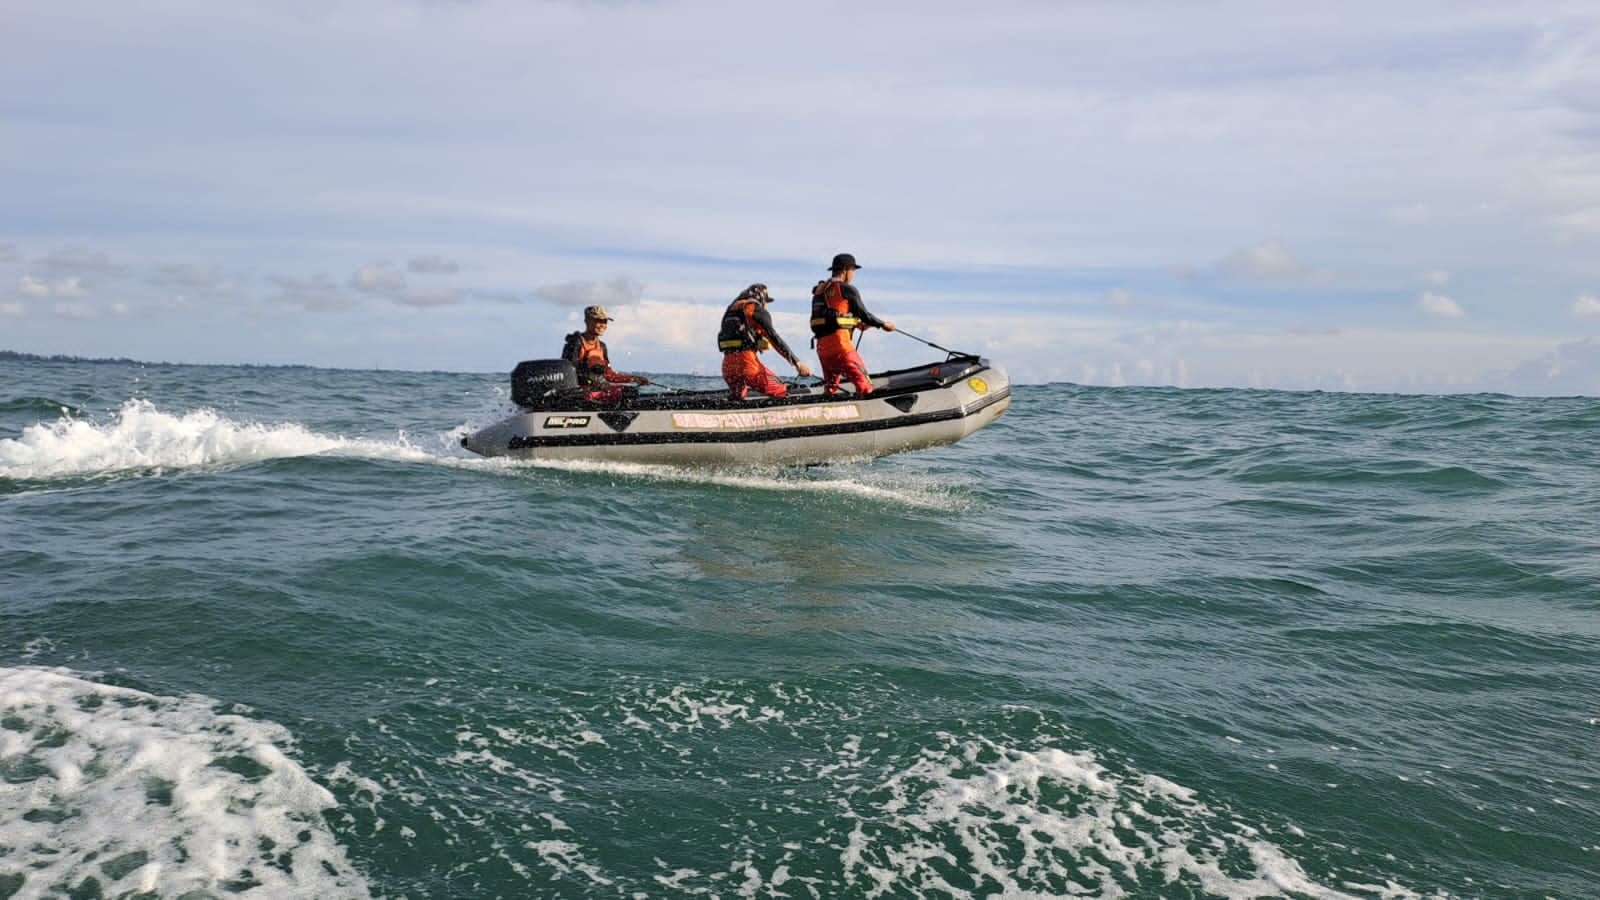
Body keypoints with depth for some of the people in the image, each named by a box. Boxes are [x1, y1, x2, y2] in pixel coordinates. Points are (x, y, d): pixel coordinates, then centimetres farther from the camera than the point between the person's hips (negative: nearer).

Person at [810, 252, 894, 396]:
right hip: (839, 342, -8)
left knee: (830, 387, 17)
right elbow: (864, 314, 1)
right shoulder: (847, 289, -4)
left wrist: (855, 324, 25)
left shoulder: (819, 290, 18)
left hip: (822, 345, 8)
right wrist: (884, 324, 16)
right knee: (863, 381, -5)